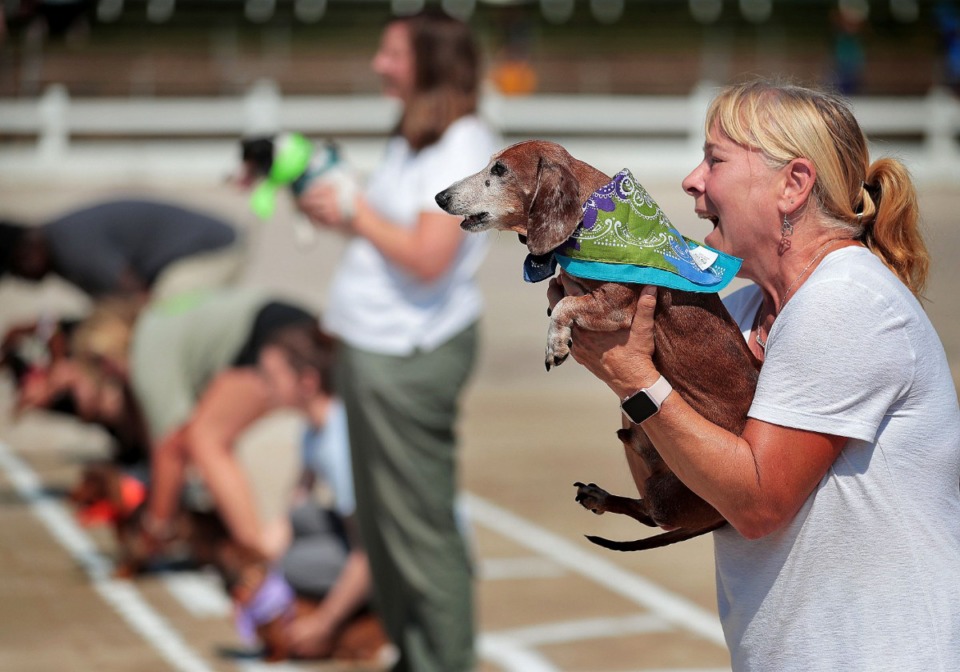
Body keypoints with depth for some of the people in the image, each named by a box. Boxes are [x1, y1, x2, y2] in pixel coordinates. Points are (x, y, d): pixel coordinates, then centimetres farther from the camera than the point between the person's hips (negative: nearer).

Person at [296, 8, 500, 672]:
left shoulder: (462, 147, -15)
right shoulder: (413, 140, 15)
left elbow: (428, 258, -22)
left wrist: (355, 215, -13)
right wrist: (331, 212, 4)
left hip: (411, 358, -10)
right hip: (375, 345, 10)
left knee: (419, 524, -4)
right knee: (382, 519, 16)